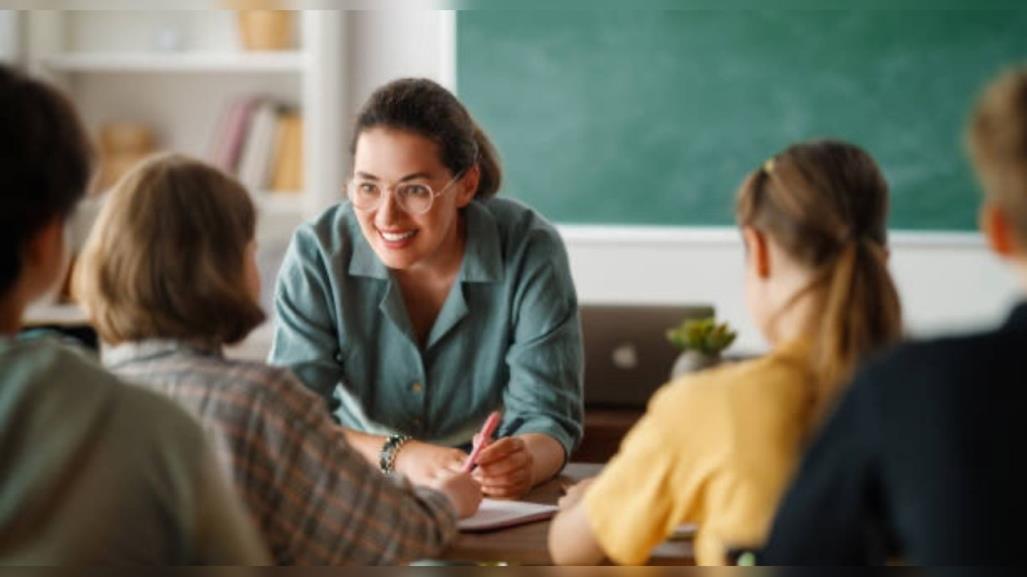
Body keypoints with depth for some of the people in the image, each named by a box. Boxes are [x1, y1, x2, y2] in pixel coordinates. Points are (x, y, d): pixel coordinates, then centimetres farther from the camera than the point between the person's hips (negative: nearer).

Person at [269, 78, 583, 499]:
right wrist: (398, 454, -33)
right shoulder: (318, 253, -13)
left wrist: (524, 461, -36)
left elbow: (548, 417, -12)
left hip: (489, 504, 1)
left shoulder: (530, 251, -13)